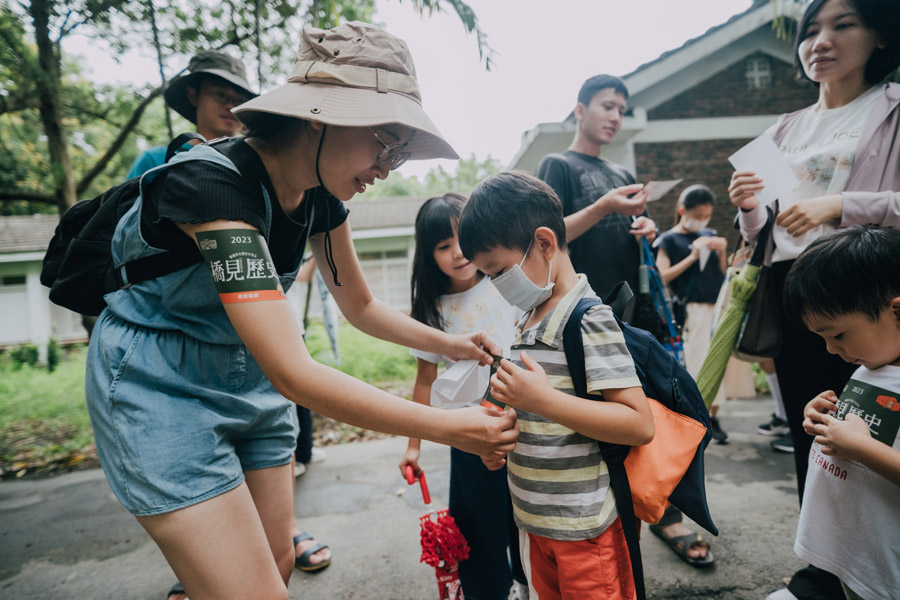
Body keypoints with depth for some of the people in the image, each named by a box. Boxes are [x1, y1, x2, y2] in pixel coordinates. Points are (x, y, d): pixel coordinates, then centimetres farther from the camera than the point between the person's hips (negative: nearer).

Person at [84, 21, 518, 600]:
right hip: (161, 389, -6)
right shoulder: (213, 182, -30)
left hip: (250, 380, 7)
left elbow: (360, 305, 8)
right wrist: (449, 428, -31)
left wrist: (451, 345, -4)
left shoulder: (322, 194, -6)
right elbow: (293, 374, -36)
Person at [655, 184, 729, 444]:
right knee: (697, 360, -5)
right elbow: (662, 276, -10)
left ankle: (712, 414, 16)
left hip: (717, 305, 5)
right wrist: (692, 257, -14)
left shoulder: (710, 236, 14)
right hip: (692, 308, -5)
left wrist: (722, 251, 0)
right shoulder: (669, 239, 0)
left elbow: (722, 273, 17)